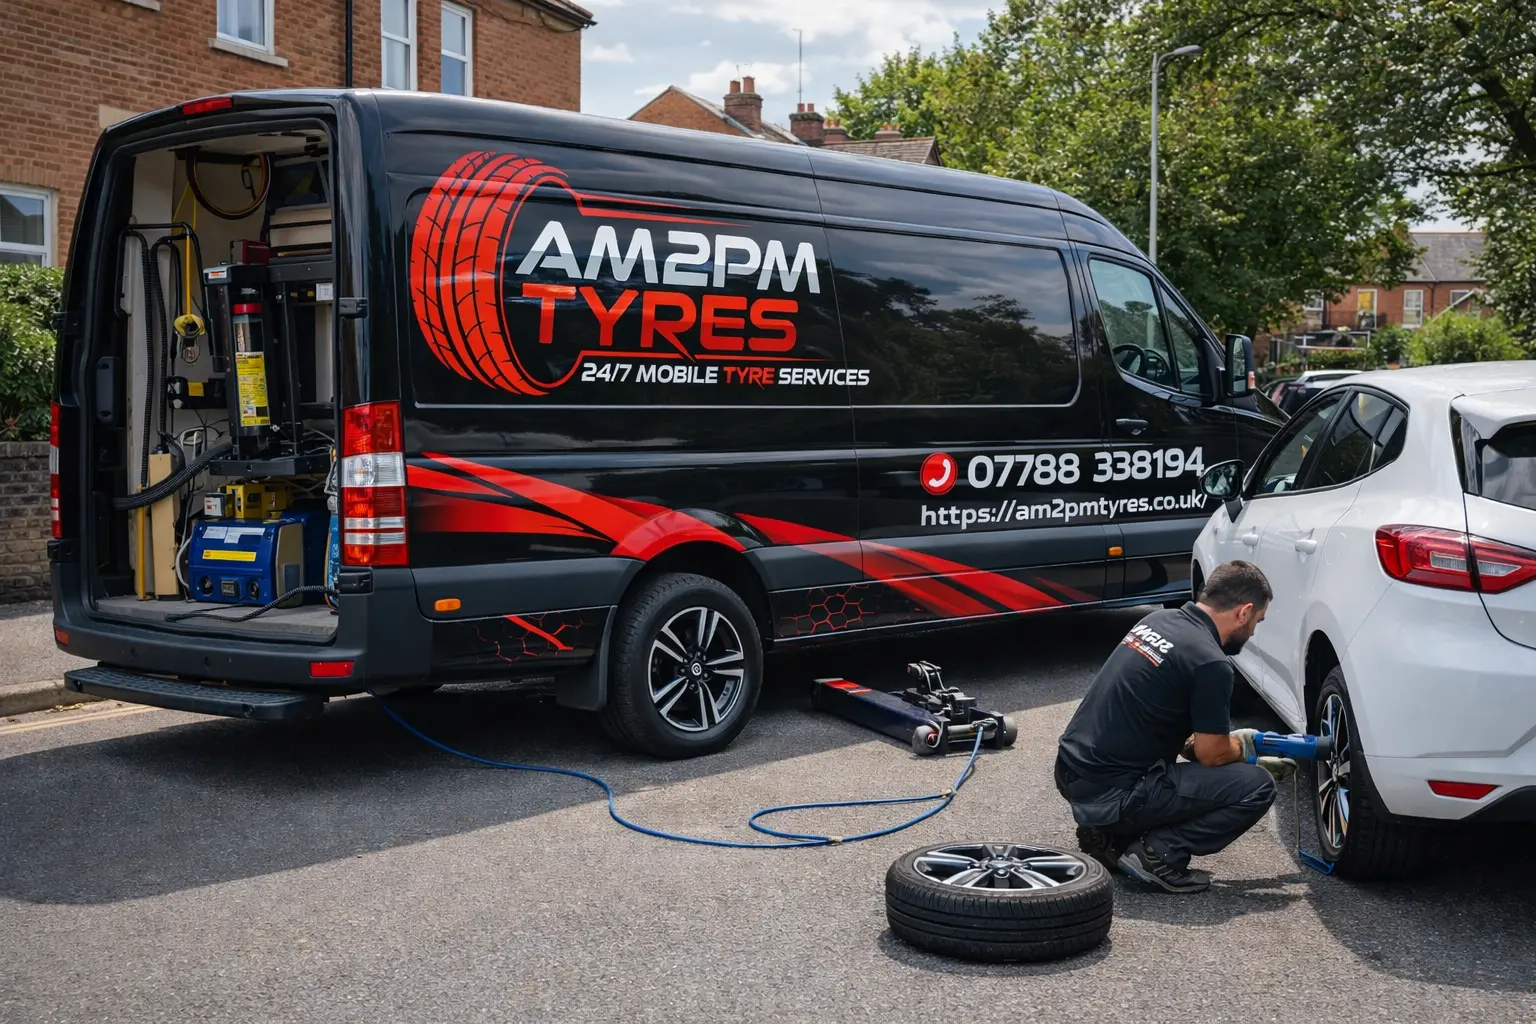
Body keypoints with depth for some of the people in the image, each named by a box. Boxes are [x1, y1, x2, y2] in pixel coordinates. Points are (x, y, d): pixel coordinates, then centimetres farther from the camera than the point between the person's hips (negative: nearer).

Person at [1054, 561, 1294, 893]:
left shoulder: (1158, 620, 11)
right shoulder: (1210, 663, -15)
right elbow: (1212, 754, -6)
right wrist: (1245, 746, 16)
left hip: (1070, 774, 8)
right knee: (1256, 787, -3)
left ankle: (1110, 834, 16)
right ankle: (1158, 854, -6)